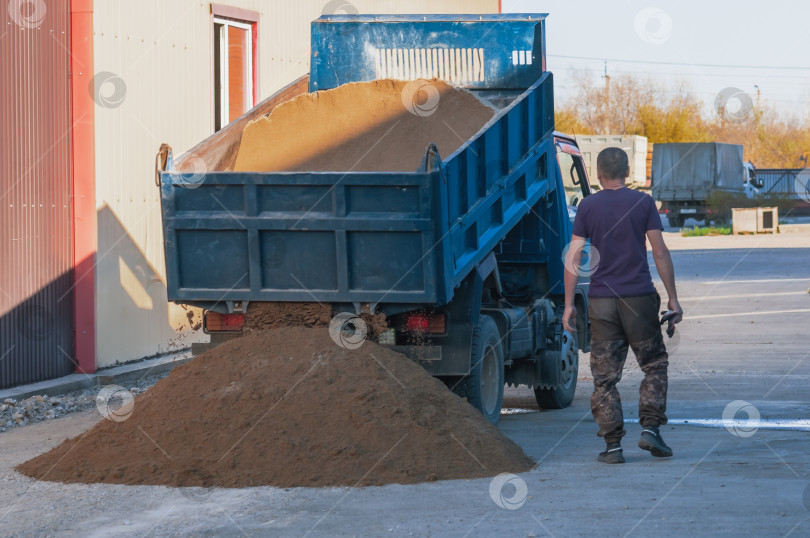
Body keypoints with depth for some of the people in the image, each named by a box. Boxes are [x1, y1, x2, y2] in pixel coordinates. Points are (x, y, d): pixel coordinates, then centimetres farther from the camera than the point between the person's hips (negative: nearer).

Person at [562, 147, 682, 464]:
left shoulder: (588, 207, 3)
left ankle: (613, 445, 0)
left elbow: (573, 257, -1)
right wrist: (672, 297, 4)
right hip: (639, 296, -1)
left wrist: (569, 304, 4)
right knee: (654, 365, 13)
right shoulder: (643, 203, 2)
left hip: (600, 300, 1)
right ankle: (650, 428, 0)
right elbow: (660, 253, -2)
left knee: (605, 376, 4)